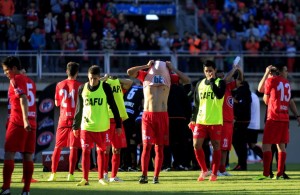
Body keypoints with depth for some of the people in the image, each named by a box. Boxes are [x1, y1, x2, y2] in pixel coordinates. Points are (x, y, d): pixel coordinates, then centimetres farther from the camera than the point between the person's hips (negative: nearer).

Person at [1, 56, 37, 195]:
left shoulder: (15, 80, -5)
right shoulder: (30, 81, 18)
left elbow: (23, 99, -18)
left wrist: (25, 120, -26)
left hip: (18, 122, -7)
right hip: (32, 123, 7)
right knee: (28, 156, 4)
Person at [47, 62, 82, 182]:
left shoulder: (60, 85, 4)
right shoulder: (79, 86, -6)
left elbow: (57, 103, 11)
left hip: (63, 119, 3)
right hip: (75, 119, -3)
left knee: (58, 147, 9)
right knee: (73, 147, -3)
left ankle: (53, 174, 6)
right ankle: (71, 174, -8)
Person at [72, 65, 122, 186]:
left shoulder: (105, 88, -4)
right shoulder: (82, 88, 3)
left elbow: (113, 106, 1)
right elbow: (79, 108, 11)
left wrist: (118, 124, 0)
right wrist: (75, 126, 11)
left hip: (102, 126, -1)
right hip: (86, 126, 1)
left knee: (101, 151, 7)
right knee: (85, 151, -3)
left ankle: (101, 178, 16)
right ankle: (85, 179, 0)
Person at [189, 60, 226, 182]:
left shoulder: (220, 82, 0)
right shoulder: (200, 84, 12)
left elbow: (220, 95, -22)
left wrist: (212, 81, -19)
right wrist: (193, 119, 14)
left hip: (215, 121, -3)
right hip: (201, 120, 3)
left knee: (216, 146, 0)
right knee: (196, 145, -5)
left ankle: (214, 173, 8)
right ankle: (204, 170, 11)